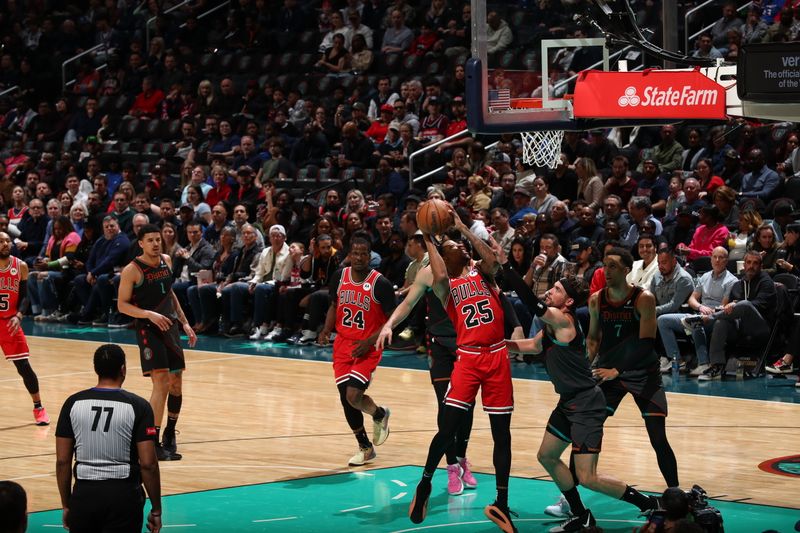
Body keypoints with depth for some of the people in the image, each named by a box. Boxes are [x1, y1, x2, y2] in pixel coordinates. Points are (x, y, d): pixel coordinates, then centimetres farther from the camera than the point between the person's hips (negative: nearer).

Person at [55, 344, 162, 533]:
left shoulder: (73, 403, 0)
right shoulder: (137, 406, -6)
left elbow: (62, 461, 2)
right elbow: (148, 464, -9)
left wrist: (66, 505, 12)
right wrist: (156, 510, 1)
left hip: (84, 494, 2)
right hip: (123, 495, -2)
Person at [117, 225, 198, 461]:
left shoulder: (166, 261, 7)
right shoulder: (132, 270, -13)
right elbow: (122, 305, -12)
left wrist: (184, 322, 16)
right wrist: (150, 314, -25)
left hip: (170, 326, 7)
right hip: (149, 329, -7)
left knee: (176, 383, 10)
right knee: (161, 383, -17)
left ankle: (169, 435, 27)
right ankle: (153, 443, -14)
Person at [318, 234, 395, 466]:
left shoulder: (380, 284, -14)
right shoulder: (339, 277, 0)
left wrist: (369, 342, -18)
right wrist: (327, 330, -2)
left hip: (367, 348, -5)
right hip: (343, 343, 5)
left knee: (354, 396, -18)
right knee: (346, 399, 4)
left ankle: (380, 415, 17)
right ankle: (365, 448, 23)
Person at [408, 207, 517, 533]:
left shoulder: (481, 273, 12)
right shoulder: (446, 286, 5)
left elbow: (492, 260, -11)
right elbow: (440, 277, -19)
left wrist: (462, 227, -8)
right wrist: (429, 241, -8)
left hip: (497, 357, 2)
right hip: (468, 358, -2)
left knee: (502, 434, 4)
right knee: (448, 428, -9)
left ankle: (501, 505, 11)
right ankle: (424, 484, 14)